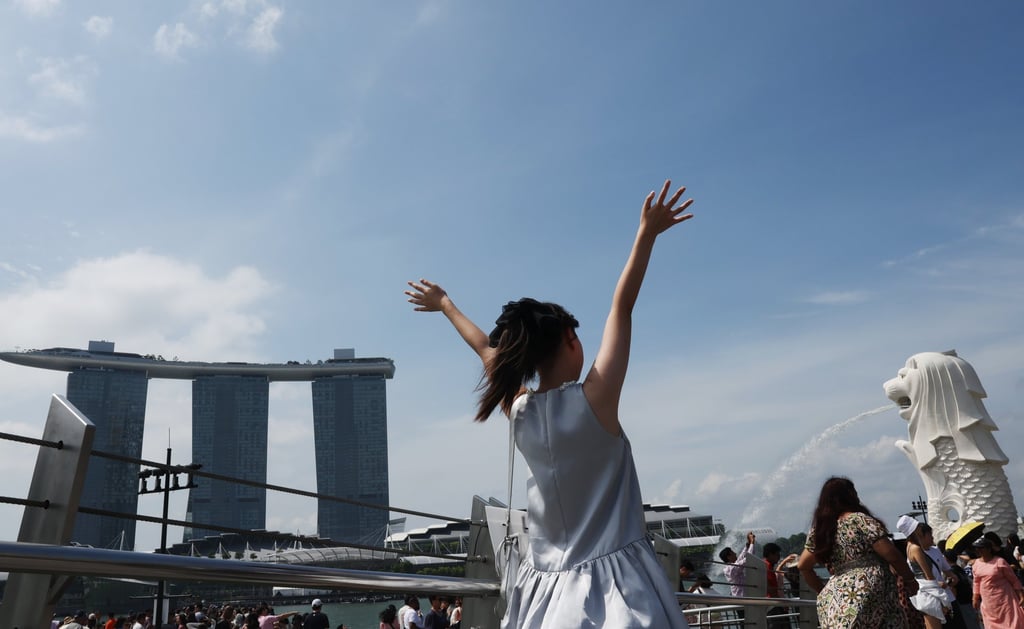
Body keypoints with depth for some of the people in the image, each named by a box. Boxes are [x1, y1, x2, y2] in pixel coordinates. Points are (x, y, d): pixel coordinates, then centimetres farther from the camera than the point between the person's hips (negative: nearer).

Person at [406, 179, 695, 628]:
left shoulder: (519, 411, -1)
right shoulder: (593, 400, -15)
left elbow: (486, 348, 15)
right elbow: (621, 307, -12)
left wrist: (445, 305, 31)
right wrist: (647, 234, -7)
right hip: (611, 582, -5)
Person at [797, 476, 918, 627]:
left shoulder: (819, 530, 12)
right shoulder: (861, 520, -4)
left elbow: (803, 566, 15)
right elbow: (891, 554, -6)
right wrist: (909, 579, 8)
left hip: (834, 599, 6)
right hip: (869, 593, -5)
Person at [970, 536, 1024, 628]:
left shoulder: (999, 561, -11)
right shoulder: (977, 563, 4)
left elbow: (1013, 579, -6)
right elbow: (976, 582, 13)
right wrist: (975, 598, 12)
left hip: (1003, 598, -5)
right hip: (988, 602, 5)